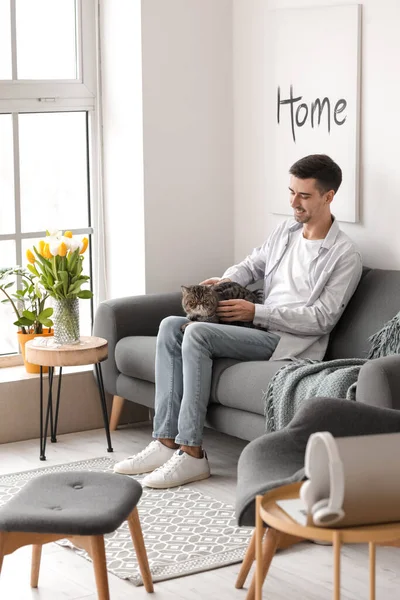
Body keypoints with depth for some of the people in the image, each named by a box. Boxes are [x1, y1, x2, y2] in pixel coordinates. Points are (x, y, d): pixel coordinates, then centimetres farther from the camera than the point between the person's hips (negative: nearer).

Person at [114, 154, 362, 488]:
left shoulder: (345, 255, -9)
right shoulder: (286, 231, 15)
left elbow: (322, 318, -15)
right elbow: (252, 265, 26)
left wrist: (256, 312, -18)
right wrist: (225, 281, 2)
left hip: (290, 342, -8)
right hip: (258, 329, 8)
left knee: (197, 333, -27)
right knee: (172, 326, -9)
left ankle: (191, 454, -26)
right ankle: (166, 442, -16)